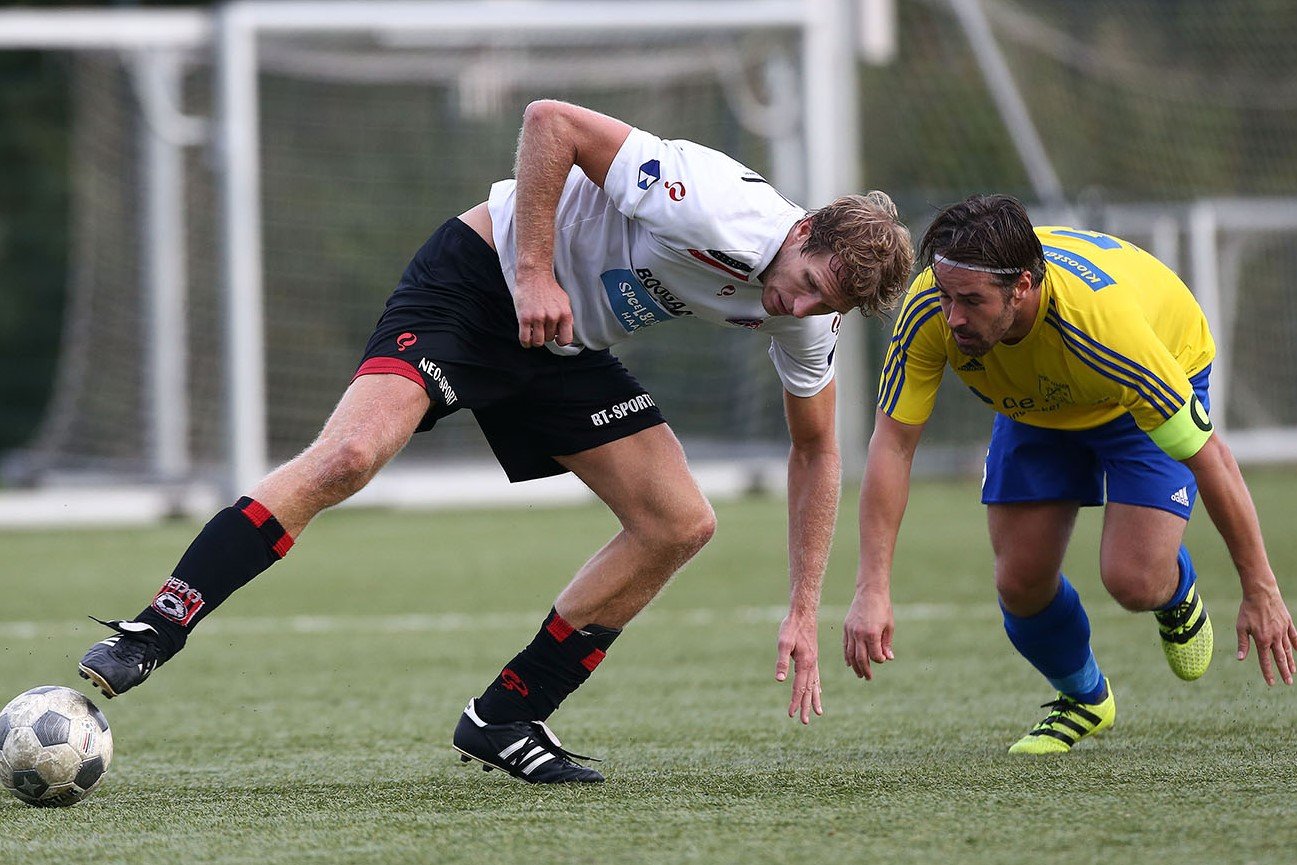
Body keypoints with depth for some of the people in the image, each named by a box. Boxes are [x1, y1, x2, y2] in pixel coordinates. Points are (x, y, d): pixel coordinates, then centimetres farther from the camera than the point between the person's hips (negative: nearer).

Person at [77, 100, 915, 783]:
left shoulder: (805, 319, -5)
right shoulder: (711, 209, -29)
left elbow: (815, 451, 11)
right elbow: (550, 120, -27)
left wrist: (804, 612, 7)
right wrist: (533, 272, -29)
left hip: (563, 349, 8)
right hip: (477, 283, -8)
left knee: (682, 524, -2)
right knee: (350, 454, -30)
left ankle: (503, 720, 5)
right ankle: (152, 634, -27)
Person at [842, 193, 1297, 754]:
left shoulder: (1102, 324, -44)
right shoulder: (928, 312, -35)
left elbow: (1211, 457, -33)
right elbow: (892, 445, -25)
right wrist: (872, 591, -33)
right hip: (1036, 404, 4)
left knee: (1132, 580, -20)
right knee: (1021, 581, -6)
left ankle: (1178, 595, 19)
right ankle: (1084, 698, 26)